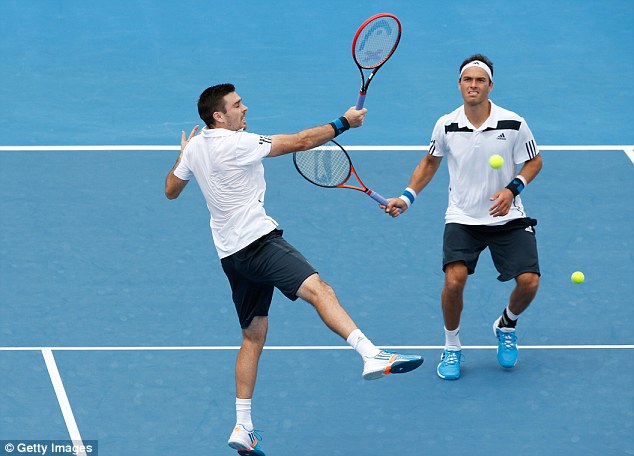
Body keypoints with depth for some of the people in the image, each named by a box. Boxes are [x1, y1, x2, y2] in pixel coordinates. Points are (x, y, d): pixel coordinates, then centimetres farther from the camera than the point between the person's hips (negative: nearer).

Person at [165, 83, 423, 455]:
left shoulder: (194, 148, 12)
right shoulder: (235, 143, -12)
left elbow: (171, 190, 29)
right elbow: (300, 142, -13)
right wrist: (343, 123, -4)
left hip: (231, 254, 10)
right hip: (258, 240, -9)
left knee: (254, 335, 16)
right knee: (318, 289, -27)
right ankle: (373, 357, -50)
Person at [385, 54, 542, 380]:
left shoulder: (513, 124, -11)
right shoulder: (446, 126, -6)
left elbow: (534, 161, 3)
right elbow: (430, 161, 13)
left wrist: (512, 189, -14)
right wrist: (407, 197, 3)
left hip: (507, 218, 0)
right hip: (462, 219, 0)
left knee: (528, 282, -14)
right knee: (454, 279, -22)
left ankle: (506, 326, 22)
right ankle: (452, 347, 4)